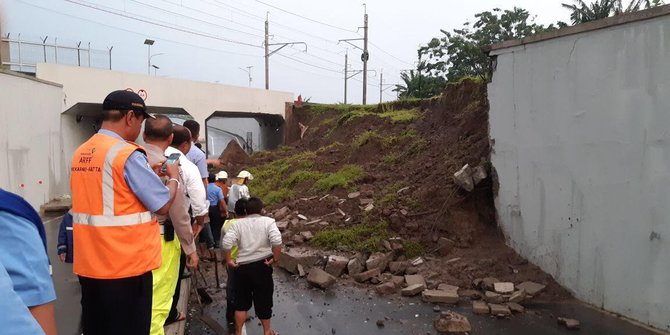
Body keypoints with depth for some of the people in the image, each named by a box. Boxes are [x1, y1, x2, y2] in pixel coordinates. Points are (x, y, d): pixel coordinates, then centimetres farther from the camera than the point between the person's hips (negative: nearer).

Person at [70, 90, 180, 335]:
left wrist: (147, 175, 17)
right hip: (126, 266, -7)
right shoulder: (127, 154, -18)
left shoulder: (80, 154, 7)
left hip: (88, 265, 8)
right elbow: (163, 205, -15)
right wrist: (173, 177, 3)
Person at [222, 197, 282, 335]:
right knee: (264, 299, 14)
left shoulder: (238, 223, 2)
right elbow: (276, 240, -19)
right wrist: (276, 258, -9)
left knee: (241, 301, 16)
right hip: (262, 265, -1)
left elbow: (226, 242, -12)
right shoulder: (268, 221, -2)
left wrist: (228, 260, -2)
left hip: (241, 267, 1)